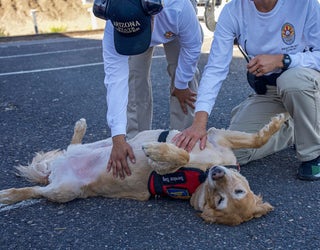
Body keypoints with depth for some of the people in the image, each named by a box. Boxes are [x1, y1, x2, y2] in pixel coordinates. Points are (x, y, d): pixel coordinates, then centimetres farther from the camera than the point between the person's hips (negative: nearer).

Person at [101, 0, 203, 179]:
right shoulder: (112, 30, -39)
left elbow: (192, 46, -27)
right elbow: (115, 80, -41)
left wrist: (181, 85, -16)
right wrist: (118, 138, -45)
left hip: (176, 28, 0)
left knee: (184, 74, -13)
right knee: (134, 79, -12)